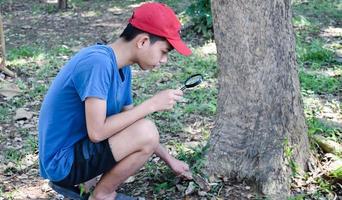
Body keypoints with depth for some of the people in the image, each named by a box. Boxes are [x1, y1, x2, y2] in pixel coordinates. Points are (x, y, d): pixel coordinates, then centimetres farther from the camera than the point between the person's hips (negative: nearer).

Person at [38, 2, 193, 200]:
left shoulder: (122, 69, 4)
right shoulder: (98, 61, -24)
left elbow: (130, 120, 14)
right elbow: (97, 132, -28)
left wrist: (170, 159, 16)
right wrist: (152, 104, -21)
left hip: (76, 146, 9)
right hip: (61, 161, -9)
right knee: (146, 132, -21)